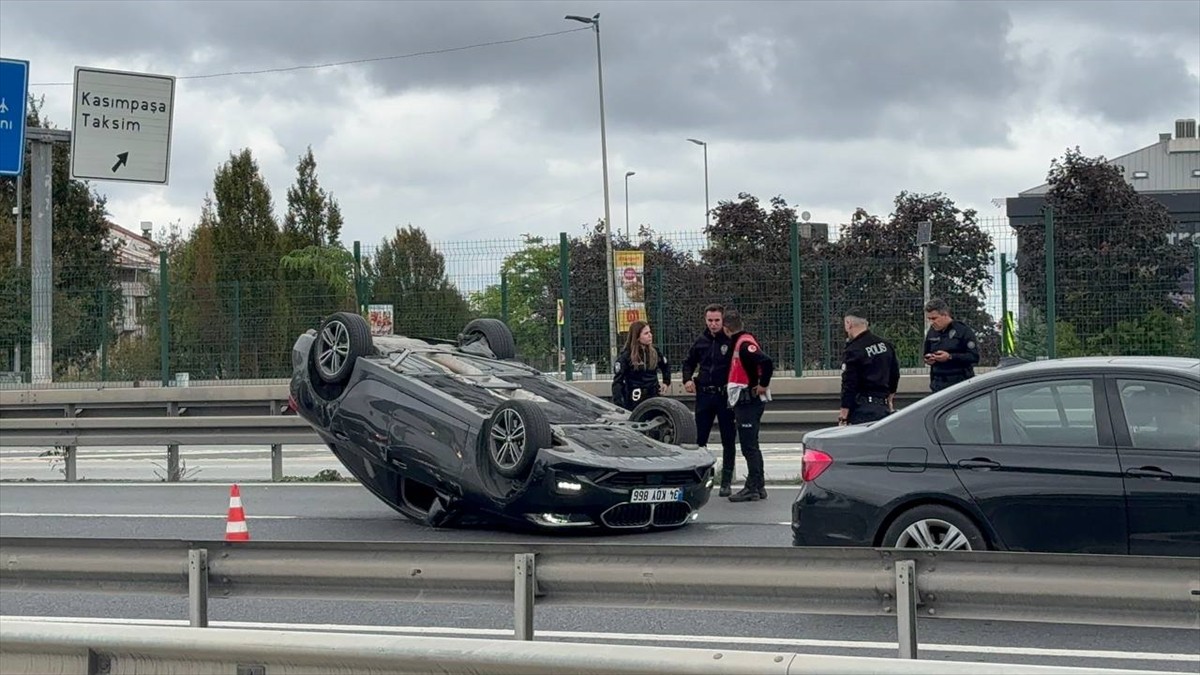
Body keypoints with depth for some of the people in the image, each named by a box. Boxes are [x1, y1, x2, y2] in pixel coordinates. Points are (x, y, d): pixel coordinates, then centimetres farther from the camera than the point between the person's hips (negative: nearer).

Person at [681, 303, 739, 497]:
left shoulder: (732, 341, -7)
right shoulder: (701, 341, 8)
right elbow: (689, 362, 23)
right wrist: (687, 379, 7)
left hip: (726, 395, -4)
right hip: (704, 395, 4)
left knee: (728, 441, 4)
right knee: (699, 439, 5)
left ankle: (726, 482, 10)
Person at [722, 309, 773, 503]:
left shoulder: (744, 344, -17)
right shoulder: (740, 342, 13)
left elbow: (766, 362, -30)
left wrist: (763, 385, -19)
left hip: (748, 401, -10)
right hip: (745, 401, 10)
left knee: (749, 446, -7)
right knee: (751, 446, 15)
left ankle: (754, 488, -5)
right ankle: (756, 486, 22)